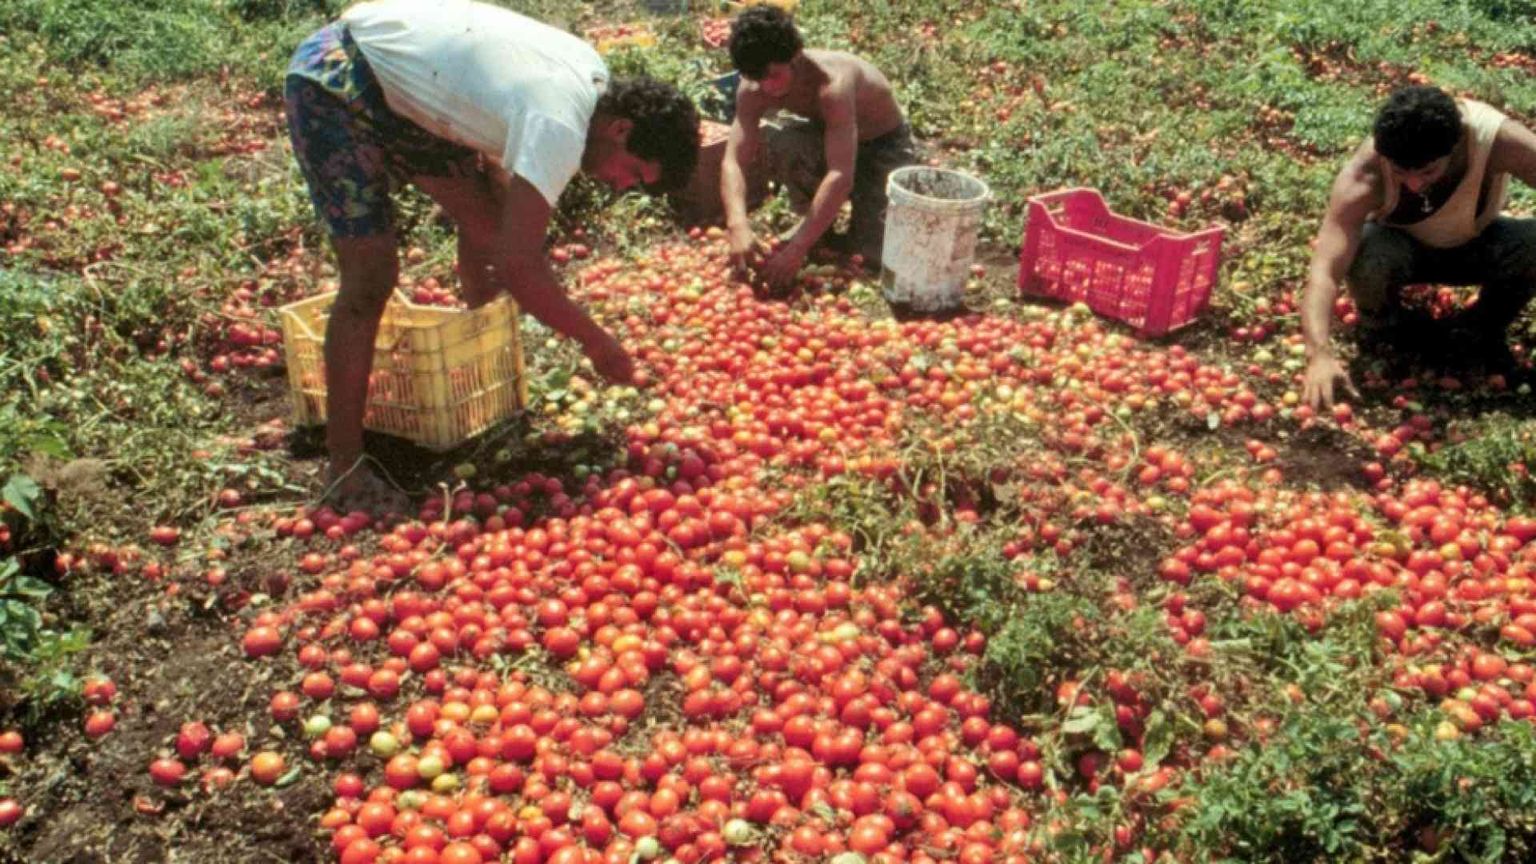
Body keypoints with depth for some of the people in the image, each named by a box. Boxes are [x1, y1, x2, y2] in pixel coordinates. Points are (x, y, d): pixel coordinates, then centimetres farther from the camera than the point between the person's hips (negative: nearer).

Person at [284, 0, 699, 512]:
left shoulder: (592, 77, -1)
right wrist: (596, 342, -22)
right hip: (332, 84, -10)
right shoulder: (560, 127, -30)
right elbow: (518, 267, -33)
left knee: (486, 222, 9)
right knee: (371, 278, -14)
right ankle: (345, 471, -5)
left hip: (394, 87, 10)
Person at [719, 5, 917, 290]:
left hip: (884, 145, -4)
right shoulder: (753, 90, -22)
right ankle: (818, 223, -2)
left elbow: (841, 176, -46)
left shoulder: (833, 83, -39)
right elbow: (733, 161, -28)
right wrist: (738, 226, -47)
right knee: (771, 141, -29)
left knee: (872, 253, -23)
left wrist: (797, 248, -52)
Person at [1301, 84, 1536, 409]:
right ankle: (1381, 327, -1)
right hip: (1400, 244, -1)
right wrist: (1320, 354, -60)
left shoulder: (1498, 138, -34)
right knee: (1365, 255, -37)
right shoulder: (1363, 177, -37)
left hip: (1477, 244, 2)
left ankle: (1480, 331, 1)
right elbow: (1323, 272, -45)